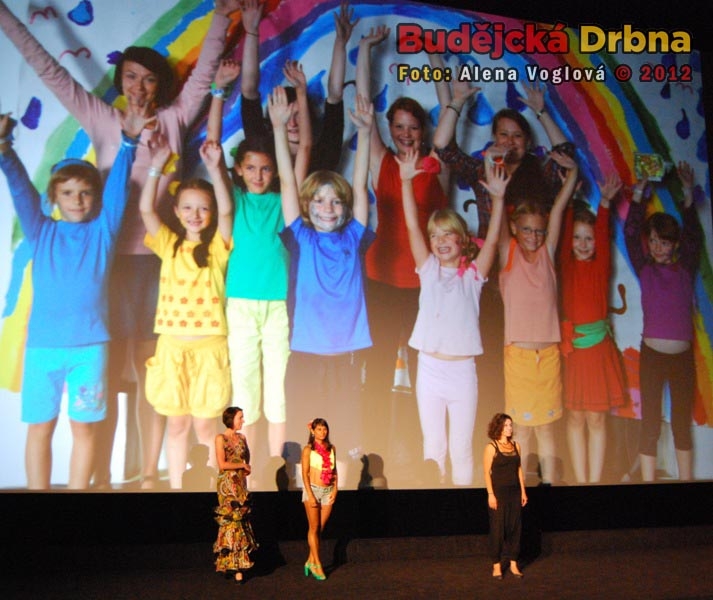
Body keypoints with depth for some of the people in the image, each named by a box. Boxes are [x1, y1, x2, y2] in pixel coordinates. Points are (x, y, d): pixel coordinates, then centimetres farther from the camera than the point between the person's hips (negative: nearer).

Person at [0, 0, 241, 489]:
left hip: (159, 258, 0)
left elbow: (204, 73, 5)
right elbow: (50, 72, 9)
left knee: (152, 372, 4)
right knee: (108, 373, 0)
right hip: (112, 256, 0)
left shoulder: (174, 119, 10)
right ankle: (101, 478, 9)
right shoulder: (102, 119, 9)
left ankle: (149, 475, 13)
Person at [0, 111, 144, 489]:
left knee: (84, 426, 7)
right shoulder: (42, 232, 7)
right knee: (39, 426, 7)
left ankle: (78, 489, 19)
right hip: (43, 344, 1)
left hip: (90, 345, 0)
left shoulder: (103, 230, 6)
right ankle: (38, 490, 18)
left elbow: (118, 186, -1)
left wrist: (128, 142, -11)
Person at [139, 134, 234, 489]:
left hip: (209, 345, -2)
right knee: (176, 423, 10)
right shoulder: (169, 245, 8)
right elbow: (146, 209, -3)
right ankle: (176, 488, 22)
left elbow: (226, 211, -14)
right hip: (172, 345, 2)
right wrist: (156, 165, -10)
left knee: (205, 424, 3)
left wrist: (215, 168, -22)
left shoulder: (218, 246, 2)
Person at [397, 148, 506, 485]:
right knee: (432, 444, 12)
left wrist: (497, 198, -19)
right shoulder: (428, 269, 4)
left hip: (463, 370, -1)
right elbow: (412, 226, -3)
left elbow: (491, 240, -10)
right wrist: (406, 181, -10)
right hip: (430, 368, 1)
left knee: (462, 446, 8)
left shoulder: (473, 274, 2)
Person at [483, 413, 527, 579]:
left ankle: (513, 564, 18)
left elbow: (519, 470, 10)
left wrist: (523, 492, 7)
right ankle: (497, 565, 11)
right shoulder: (491, 447, -7)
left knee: (515, 527, 7)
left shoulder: (516, 445, 7)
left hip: (515, 492, 5)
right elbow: (487, 472, -9)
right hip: (499, 492, -5)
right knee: (498, 528, 1)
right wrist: (491, 494, -15)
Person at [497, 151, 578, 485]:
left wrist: (571, 171, -4)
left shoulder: (547, 254, 5)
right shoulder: (509, 255, 0)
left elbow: (558, 209, -2)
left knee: (546, 426, 11)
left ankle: (549, 481, 21)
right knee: (522, 427, 6)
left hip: (549, 353, 3)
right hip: (518, 353, -2)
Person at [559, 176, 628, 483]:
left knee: (596, 418, 3)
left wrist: (604, 203, -19)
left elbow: (604, 237, -10)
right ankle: (580, 481, 16)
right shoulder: (566, 265, 4)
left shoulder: (601, 266, 3)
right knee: (575, 417, 7)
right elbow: (564, 232, -6)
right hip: (571, 347, 1)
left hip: (599, 347, 0)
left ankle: (595, 481, 10)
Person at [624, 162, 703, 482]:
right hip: (652, 354, -1)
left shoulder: (686, 269, 3)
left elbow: (694, 236, -6)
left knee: (682, 421, 11)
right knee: (650, 423, 1)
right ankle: (647, 480, 6)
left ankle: (685, 479, 20)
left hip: (683, 355, 2)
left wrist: (689, 196, -14)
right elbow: (629, 234, -8)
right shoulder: (644, 269, 0)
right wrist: (637, 196, -15)